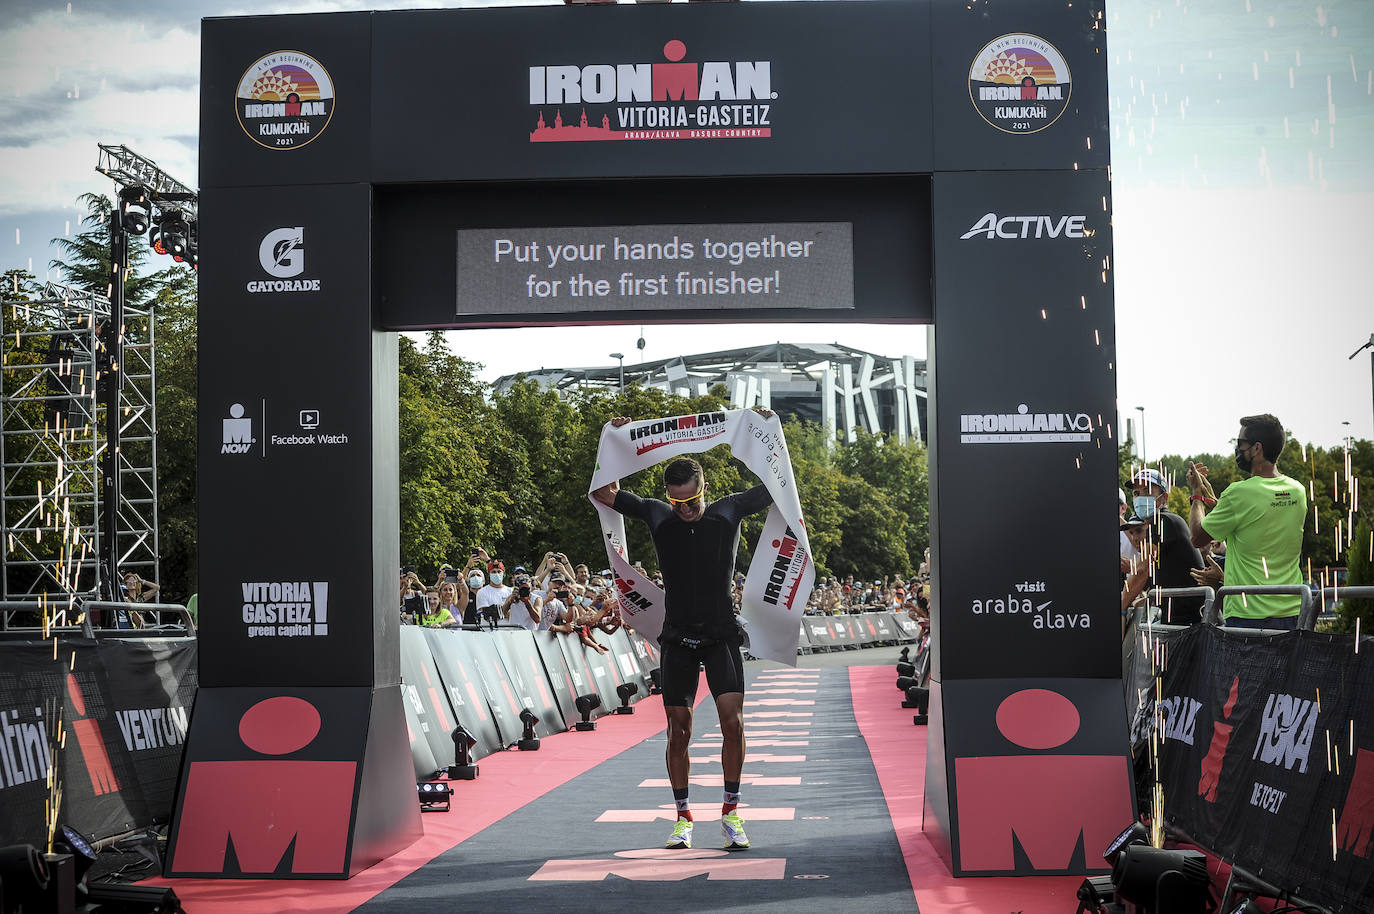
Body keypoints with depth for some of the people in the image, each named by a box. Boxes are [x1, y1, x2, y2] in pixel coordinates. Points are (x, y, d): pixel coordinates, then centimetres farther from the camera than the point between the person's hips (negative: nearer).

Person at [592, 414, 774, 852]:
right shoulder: (657, 515, 3)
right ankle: (683, 816, 15)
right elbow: (603, 494, 5)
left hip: (721, 635, -1)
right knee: (678, 731, 2)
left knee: (732, 721, -13)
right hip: (678, 638, 1)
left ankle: (731, 811, 0)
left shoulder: (729, 510, 1)